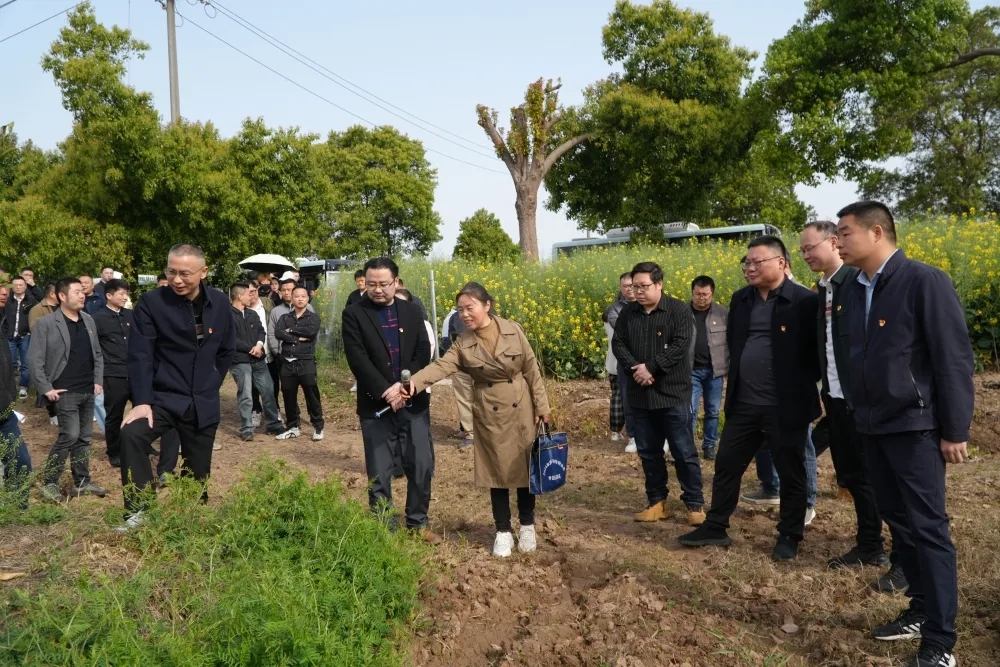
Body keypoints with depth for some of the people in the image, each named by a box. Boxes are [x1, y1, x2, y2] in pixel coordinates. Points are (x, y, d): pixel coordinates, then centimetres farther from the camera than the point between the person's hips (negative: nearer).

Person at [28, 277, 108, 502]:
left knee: (84, 438, 10)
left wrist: (98, 380, 7)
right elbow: (34, 359, -10)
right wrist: (45, 388, -13)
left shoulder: (88, 320, 10)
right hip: (66, 392, -6)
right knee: (70, 436, -11)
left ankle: (82, 483, 20)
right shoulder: (46, 324, -9)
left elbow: (97, 353, 16)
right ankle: (49, 484, 4)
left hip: (88, 391, 6)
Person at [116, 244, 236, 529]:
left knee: (197, 474, 8)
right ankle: (137, 511, -19)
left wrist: (212, 384, 8)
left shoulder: (219, 303, -1)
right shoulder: (151, 302, -11)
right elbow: (140, 355, -14)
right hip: (163, 398, -3)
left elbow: (227, 349, 12)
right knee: (131, 434, -30)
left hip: (203, 403, 3)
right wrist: (142, 401, -21)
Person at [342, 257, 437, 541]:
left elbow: (424, 352, 0)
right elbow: (358, 360, -11)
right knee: (379, 474, 4)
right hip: (376, 406, -3)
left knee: (422, 467, 7)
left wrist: (405, 385, -14)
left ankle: (417, 523, 24)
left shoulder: (411, 311, 8)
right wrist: (387, 393, -18)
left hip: (414, 403, 3)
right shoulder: (354, 314, -3)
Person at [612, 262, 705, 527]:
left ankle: (695, 504, 11)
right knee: (648, 451, 11)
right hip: (640, 394, 5)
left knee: (684, 452, 0)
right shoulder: (627, 313, 8)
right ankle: (657, 502, 23)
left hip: (673, 394, -4)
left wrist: (651, 368, -20)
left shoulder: (679, 311, -6)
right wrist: (635, 369, -15)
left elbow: (680, 345, -15)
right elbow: (618, 344, 2)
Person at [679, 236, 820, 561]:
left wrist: (803, 386, -6)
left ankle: (789, 536, 24)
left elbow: (817, 348, -6)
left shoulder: (805, 301, -10)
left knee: (791, 473, 9)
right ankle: (715, 527, 25)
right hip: (743, 404, 6)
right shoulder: (741, 299, 8)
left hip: (785, 407, -5)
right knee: (726, 465, 11)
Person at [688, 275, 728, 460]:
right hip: (691, 370, -1)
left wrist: (730, 366, -1)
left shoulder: (723, 313, 1)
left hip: (714, 370, 1)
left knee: (713, 411, 9)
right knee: (690, 411, -2)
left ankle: (709, 446, 22)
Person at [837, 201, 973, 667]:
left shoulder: (924, 281, -11)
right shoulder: (857, 291, 10)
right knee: (897, 521, 14)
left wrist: (954, 429, -13)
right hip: (873, 427, 7)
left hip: (914, 426, -7)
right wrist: (858, 415, 13)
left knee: (927, 528, -2)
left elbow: (954, 358, -13)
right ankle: (922, 609, 28)